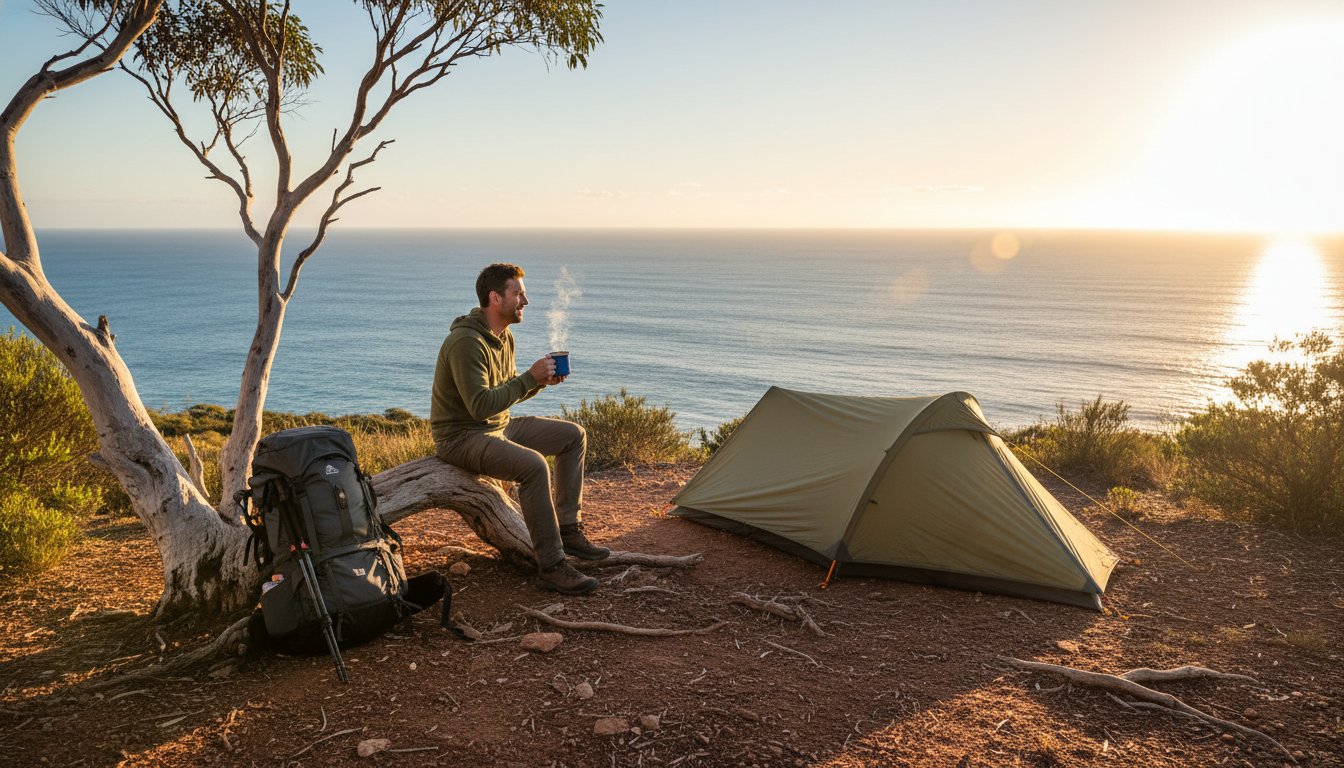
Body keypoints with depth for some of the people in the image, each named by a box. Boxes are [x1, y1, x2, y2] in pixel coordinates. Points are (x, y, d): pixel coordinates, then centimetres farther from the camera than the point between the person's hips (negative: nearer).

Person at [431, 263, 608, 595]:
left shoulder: (504, 336, 7)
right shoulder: (466, 342, -24)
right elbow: (480, 406, -29)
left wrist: (541, 380, -4)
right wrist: (529, 377, -24)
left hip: (498, 428, 10)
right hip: (462, 437, -10)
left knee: (573, 435, 7)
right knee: (533, 465, -33)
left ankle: (568, 530, 11)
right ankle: (551, 567, -23)